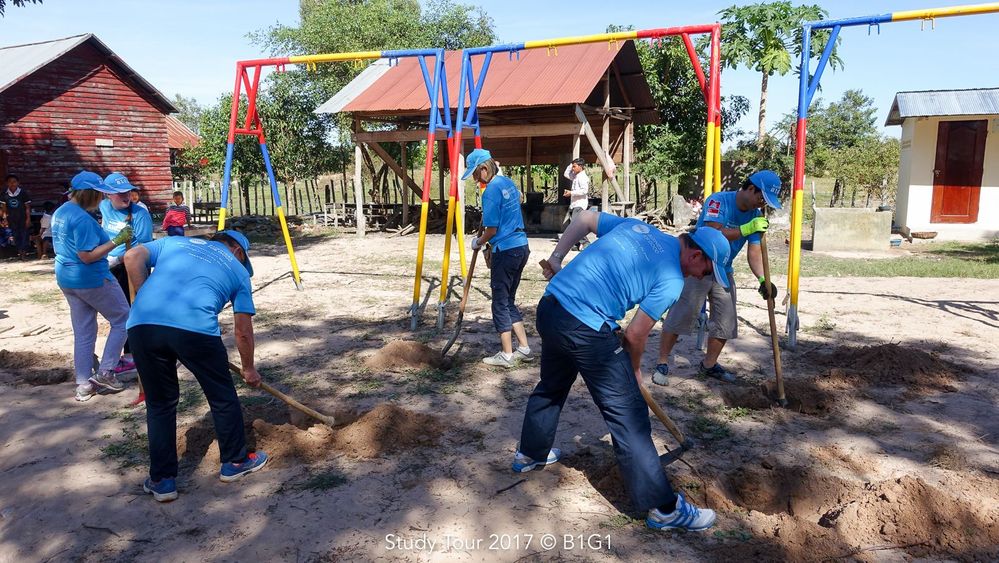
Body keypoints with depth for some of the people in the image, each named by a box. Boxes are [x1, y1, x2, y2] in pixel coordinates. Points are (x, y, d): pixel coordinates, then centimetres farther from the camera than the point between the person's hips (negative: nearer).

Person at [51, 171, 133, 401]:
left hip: (66, 279, 9)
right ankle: (105, 373, 5)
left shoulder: (59, 213, 10)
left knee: (83, 332, 14)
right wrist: (116, 241, -23)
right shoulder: (82, 218, -21)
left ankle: (83, 385, 17)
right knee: (123, 319, 6)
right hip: (92, 279, -9)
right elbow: (87, 256, -24)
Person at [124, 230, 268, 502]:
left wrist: (148, 302, 19)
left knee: (159, 404, 20)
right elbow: (244, 330, 23)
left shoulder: (173, 242, 31)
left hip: (141, 324, 3)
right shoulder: (238, 269, 24)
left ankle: (162, 480, 26)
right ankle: (235, 461, 35)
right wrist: (249, 369, 35)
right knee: (223, 397, 20)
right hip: (195, 327, -3)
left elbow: (132, 257, 13)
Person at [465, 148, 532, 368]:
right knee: (509, 300, 18)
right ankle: (524, 347, 20)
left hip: (505, 251, -9)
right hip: (522, 246, 9)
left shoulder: (491, 191, -15)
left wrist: (478, 243, 4)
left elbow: (491, 230, -15)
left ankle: (507, 355, 8)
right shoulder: (508, 183, 11)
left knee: (500, 303, 2)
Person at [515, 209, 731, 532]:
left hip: (549, 308, 9)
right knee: (628, 415, 0)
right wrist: (634, 370, 15)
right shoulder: (672, 281, -6)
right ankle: (664, 507, 8)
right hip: (585, 329, -8)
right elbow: (635, 335, -4)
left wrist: (556, 258, 21)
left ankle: (530, 454, 50)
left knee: (551, 386, 30)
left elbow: (584, 218, 19)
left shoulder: (637, 226, 13)